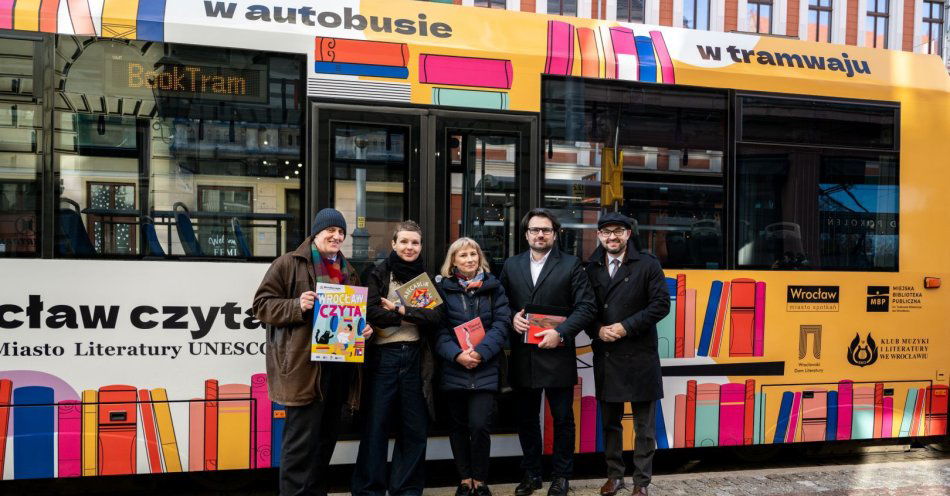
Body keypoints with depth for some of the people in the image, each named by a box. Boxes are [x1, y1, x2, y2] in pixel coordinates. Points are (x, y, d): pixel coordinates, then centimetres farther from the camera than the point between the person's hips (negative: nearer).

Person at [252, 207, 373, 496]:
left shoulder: (347, 271, 19)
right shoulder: (288, 264, -1)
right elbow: (262, 305, -5)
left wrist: (363, 328, 8)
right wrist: (296, 306, -21)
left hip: (339, 364, 7)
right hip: (304, 365, -7)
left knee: (327, 436, 14)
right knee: (302, 438, -7)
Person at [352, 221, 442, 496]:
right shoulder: (380, 273, 1)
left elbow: (436, 317, -3)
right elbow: (372, 312, -14)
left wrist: (401, 310, -12)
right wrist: (414, 317, -9)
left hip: (415, 358, 3)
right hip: (383, 356, -3)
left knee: (414, 427, 8)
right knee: (375, 425, 2)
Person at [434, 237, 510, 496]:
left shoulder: (493, 286, 5)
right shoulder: (443, 288, 4)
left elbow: (501, 324, -2)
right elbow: (439, 329, -1)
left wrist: (481, 352, -15)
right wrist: (457, 355, -16)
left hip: (485, 368, -1)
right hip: (454, 368, 1)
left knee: (479, 425, -9)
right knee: (458, 426, 9)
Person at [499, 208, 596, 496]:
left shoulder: (571, 265, -1)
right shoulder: (511, 266, 9)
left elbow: (586, 306, -6)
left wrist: (560, 332, -17)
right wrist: (512, 317, -10)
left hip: (557, 354, -3)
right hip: (522, 356, 3)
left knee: (562, 419, 8)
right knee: (526, 419, 13)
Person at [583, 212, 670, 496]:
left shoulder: (647, 265, -2)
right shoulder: (591, 268, 7)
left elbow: (661, 304, -7)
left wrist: (625, 327, -14)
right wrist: (598, 330, -8)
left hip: (639, 356, -3)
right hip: (605, 356, 3)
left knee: (644, 425, 4)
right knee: (610, 421, 14)